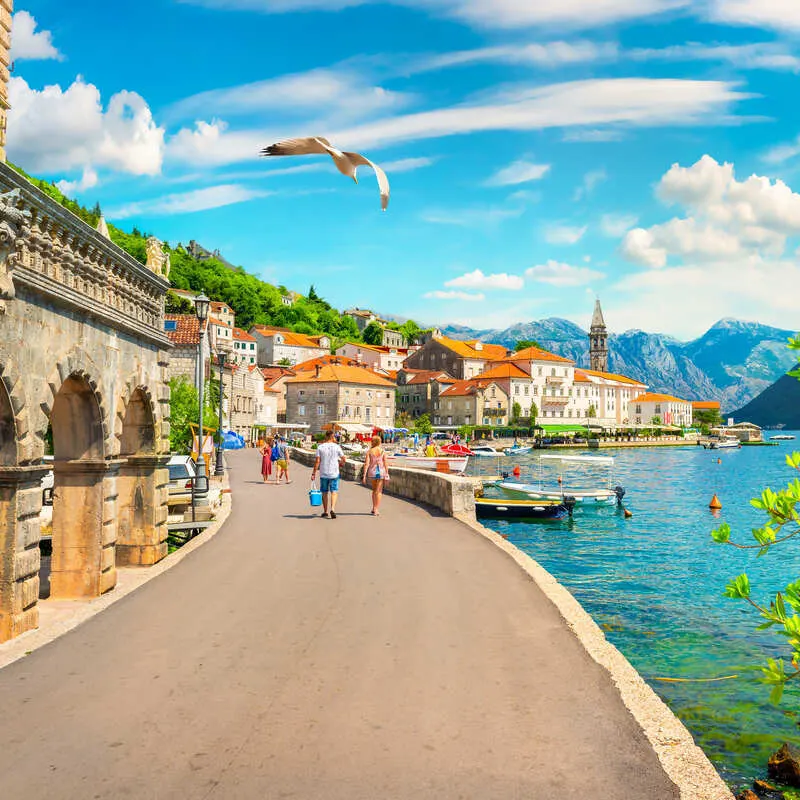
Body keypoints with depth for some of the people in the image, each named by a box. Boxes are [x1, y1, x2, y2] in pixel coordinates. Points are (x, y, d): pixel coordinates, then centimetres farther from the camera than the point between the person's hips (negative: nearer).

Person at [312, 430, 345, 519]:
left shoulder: (320, 447, -2)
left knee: (324, 492, 12)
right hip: (334, 473, -1)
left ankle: (325, 511, 20)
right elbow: (343, 459, 0)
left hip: (323, 474, 1)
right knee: (334, 492, 1)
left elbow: (317, 461, -6)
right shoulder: (336, 447, -4)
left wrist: (313, 473, -2)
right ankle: (332, 509, -19)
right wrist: (340, 464, 22)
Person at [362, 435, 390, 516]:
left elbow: (366, 464, -7)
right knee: (379, 491, 3)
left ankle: (374, 508, 25)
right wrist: (386, 474, 2)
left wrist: (364, 475, -5)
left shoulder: (370, 451, -2)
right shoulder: (383, 451, -2)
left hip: (372, 472, 2)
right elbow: (385, 464, -4)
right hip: (381, 472, -2)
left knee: (374, 490, 21)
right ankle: (376, 510, -3)